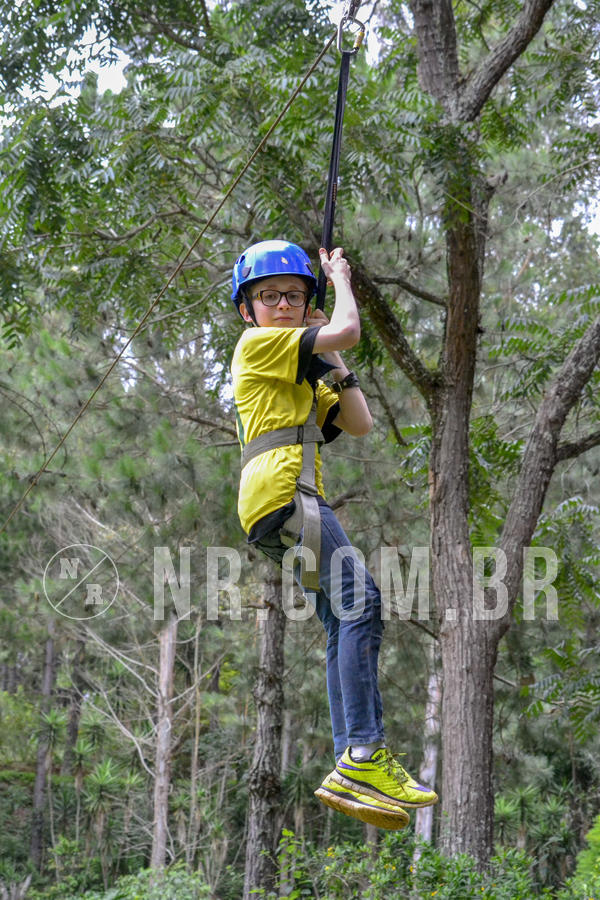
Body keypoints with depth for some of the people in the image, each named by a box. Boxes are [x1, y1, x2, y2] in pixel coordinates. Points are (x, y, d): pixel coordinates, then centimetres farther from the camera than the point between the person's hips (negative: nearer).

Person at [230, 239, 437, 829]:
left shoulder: (302, 376, 32)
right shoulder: (258, 343, 4)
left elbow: (359, 423, 24)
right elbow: (347, 331, -5)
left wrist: (334, 366, 18)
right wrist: (340, 277, 13)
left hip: (293, 504, 10)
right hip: (282, 491, -10)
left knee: (344, 624, 2)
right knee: (358, 599, -22)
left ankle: (350, 771, -4)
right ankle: (363, 758, -28)